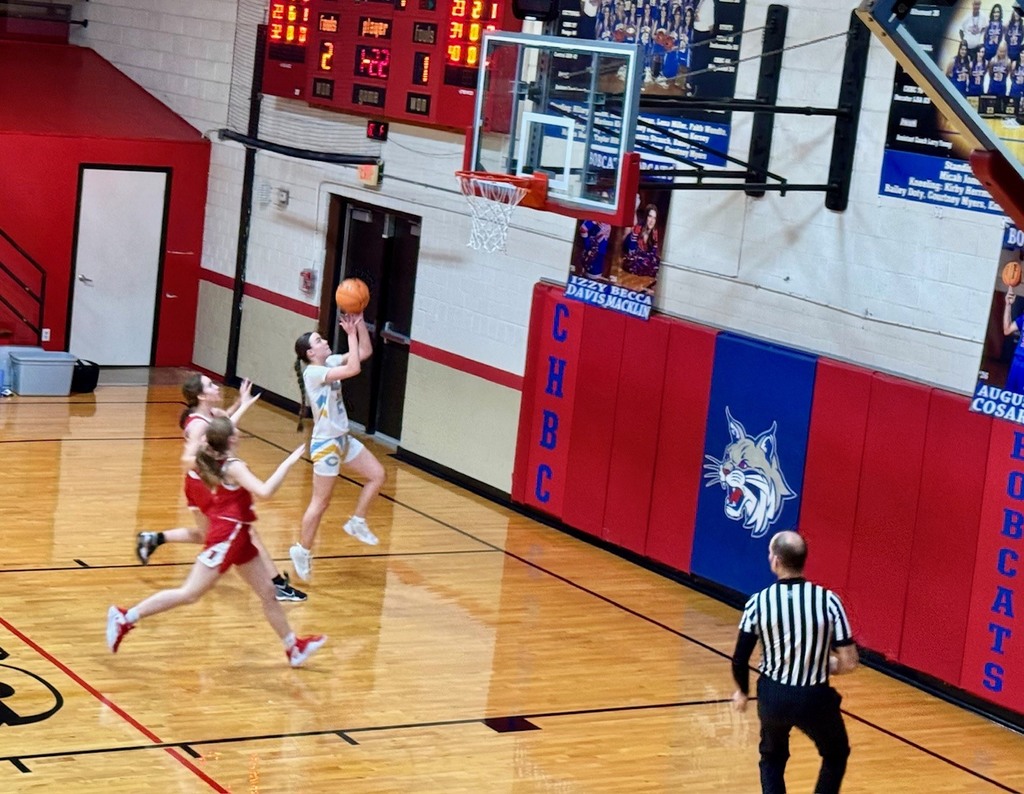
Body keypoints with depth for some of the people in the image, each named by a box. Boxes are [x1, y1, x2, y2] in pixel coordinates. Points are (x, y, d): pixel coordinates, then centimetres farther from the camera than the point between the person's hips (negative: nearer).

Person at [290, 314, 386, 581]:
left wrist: (359, 323, -6)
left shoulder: (330, 362, 4)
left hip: (343, 439, 9)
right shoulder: (313, 373, -21)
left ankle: (357, 522, 19)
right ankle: (302, 551, 14)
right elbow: (354, 369, -32)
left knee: (377, 474, 9)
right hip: (325, 443, -9)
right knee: (320, 503, 0)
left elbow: (365, 352, 5)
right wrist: (351, 334, -25)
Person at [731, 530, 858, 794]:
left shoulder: (759, 602, -10)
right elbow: (848, 663, -11)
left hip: (772, 696, 1)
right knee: (836, 755, 27)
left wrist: (742, 692, 15)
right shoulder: (828, 600, -13)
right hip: (814, 698, -1)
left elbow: (740, 661, -5)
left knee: (772, 758, 28)